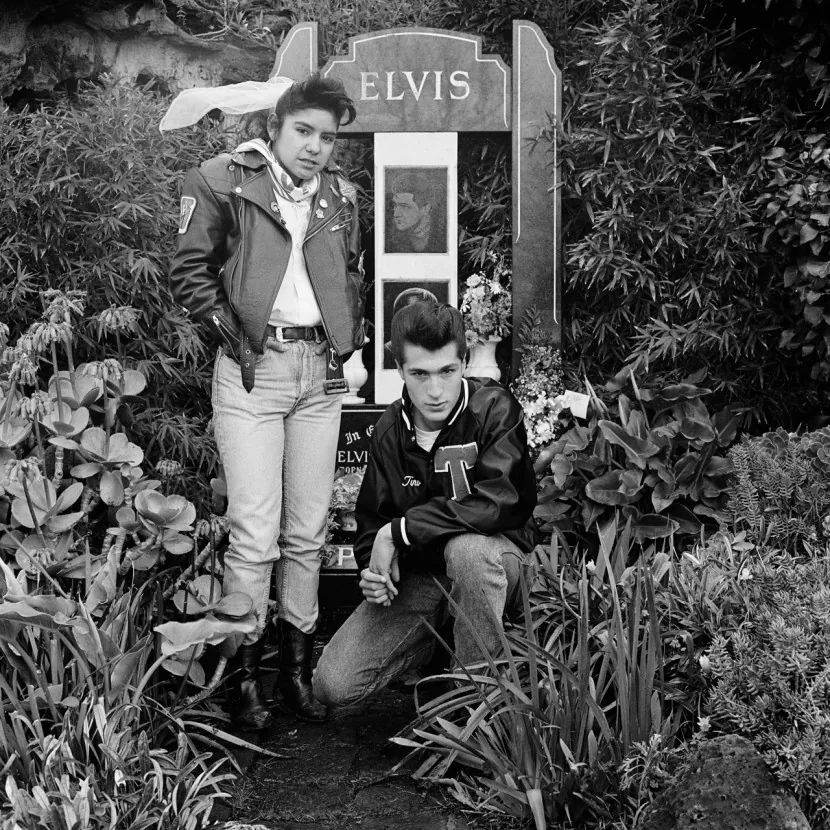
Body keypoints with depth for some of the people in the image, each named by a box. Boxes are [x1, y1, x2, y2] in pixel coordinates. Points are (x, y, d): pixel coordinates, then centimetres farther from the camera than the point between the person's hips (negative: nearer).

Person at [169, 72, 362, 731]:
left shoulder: (342, 197, 13)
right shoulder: (223, 183, -2)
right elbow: (189, 272, -1)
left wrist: (347, 342, 11)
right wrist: (233, 333, -8)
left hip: (321, 372, 5)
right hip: (253, 368, -5)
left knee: (308, 530, 7)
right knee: (256, 531, -8)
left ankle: (298, 668, 16)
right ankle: (244, 674, 4)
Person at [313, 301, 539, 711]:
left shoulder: (494, 407, -16)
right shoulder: (390, 430, -1)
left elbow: (499, 501, -30)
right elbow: (371, 520, 11)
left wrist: (399, 531, -24)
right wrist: (374, 569, -12)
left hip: (497, 559, -4)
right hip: (416, 574, 4)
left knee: (465, 547, -42)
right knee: (333, 686, -10)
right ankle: (432, 643, 18)